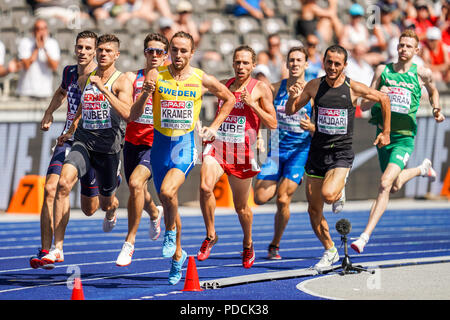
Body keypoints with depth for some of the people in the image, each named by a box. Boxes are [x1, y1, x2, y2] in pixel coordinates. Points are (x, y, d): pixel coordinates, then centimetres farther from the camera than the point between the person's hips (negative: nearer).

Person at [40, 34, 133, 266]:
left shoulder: (122, 81, -7)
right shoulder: (84, 80, 9)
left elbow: (126, 113, -24)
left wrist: (103, 88, -28)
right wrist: (71, 131, 28)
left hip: (109, 146, -2)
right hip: (84, 142, 3)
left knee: (106, 203, 14)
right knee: (63, 183, -25)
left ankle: (111, 213, 58)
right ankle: (57, 248, -25)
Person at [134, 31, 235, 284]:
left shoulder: (202, 80, -3)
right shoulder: (156, 76, -4)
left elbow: (229, 99, 14)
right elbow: (135, 113, -10)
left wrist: (214, 127, 6)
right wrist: (145, 94, -29)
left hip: (186, 144, -2)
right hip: (161, 143, 2)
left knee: (167, 192, -26)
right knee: (168, 203, 11)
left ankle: (171, 232, 2)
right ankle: (178, 255, 29)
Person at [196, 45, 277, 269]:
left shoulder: (261, 89, 1)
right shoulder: (223, 85, 13)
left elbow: (272, 124, -2)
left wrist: (252, 104, -12)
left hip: (242, 151, -2)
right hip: (217, 147, 2)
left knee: (241, 206, 9)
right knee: (205, 187, -26)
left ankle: (248, 244, 36)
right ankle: (210, 236, -7)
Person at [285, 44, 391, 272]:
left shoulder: (354, 88, -6)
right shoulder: (314, 86, 1)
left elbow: (384, 100, 9)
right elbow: (290, 112, 8)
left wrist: (385, 133, 11)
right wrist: (293, 98, -14)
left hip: (342, 153, -3)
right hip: (317, 152, 3)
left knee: (328, 194, -28)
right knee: (314, 210, 4)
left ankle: (340, 190, 9)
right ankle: (330, 252, 23)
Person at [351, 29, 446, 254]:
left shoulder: (421, 73, 0)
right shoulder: (383, 71, 3)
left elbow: (433, 91, 23)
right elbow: (364, 105, 3)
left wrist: (437, 109, 7)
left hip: (404, 137, -4)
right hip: (383, 134, 4)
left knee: (385, 184, -20)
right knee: (395, 187, 18)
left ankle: (365, 236, -20)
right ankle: (422, 169, 50)